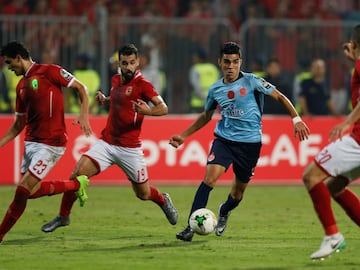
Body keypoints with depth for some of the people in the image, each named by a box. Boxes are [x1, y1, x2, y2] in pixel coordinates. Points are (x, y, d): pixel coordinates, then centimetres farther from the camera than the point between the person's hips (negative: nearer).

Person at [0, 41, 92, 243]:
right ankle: (77, 184, 26)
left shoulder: (49, 71, -9)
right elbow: (19, 124, 20)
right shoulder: (21, 86, 14)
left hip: (50, 144, -9)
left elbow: (81, 88, -4)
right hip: (31, 142, 9)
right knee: (31, 191, 10)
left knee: (22, 191, -11)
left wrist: (84, 116, -16)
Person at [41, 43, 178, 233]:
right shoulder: (116, 80, 9)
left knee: (143, 194, 7)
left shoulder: (142, 84, -11)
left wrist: (147, 111, -39)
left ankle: (164, 201, 43)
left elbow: (163, 108, -20)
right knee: (77, 174, -14)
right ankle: (63, 216, 1)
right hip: (106, 143, 4)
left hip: (130, 148, -4)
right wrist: (104, 99, 10)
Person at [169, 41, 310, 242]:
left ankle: (224, 212, 46)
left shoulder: (251, 81, -6)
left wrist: (297, 119, -10)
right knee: (210, 176, -22)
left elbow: (279, 97, 0)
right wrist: (184, 136, 19)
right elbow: (206, 116, 22)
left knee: (238, 192, 9)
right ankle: (191, 227, -22)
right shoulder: (215, 89, 5)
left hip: (250, 142, -1)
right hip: (224, 139, 2)